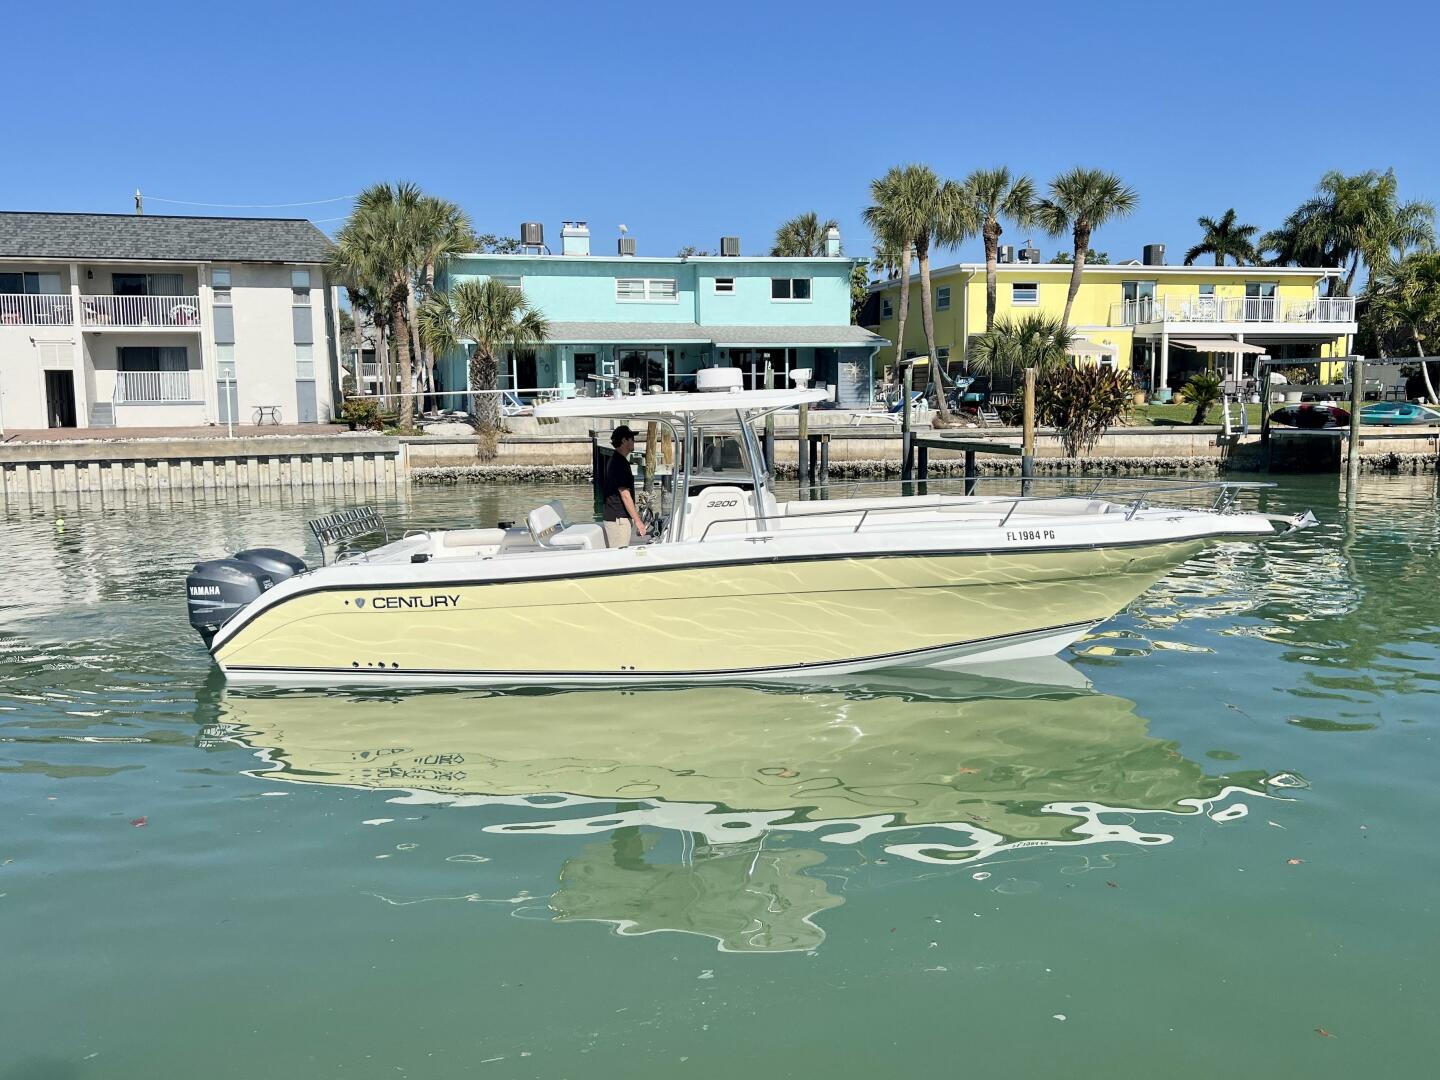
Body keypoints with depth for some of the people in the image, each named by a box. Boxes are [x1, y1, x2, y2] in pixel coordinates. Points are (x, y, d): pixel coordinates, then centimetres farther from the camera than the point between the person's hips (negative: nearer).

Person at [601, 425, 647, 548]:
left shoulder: (615, 460, 15)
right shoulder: (620, 463, -17)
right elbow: (625, 495, -20)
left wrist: (635, 514, 24)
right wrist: (637, 520, -18)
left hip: (612, 516, 10)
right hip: (618, 519, -10)